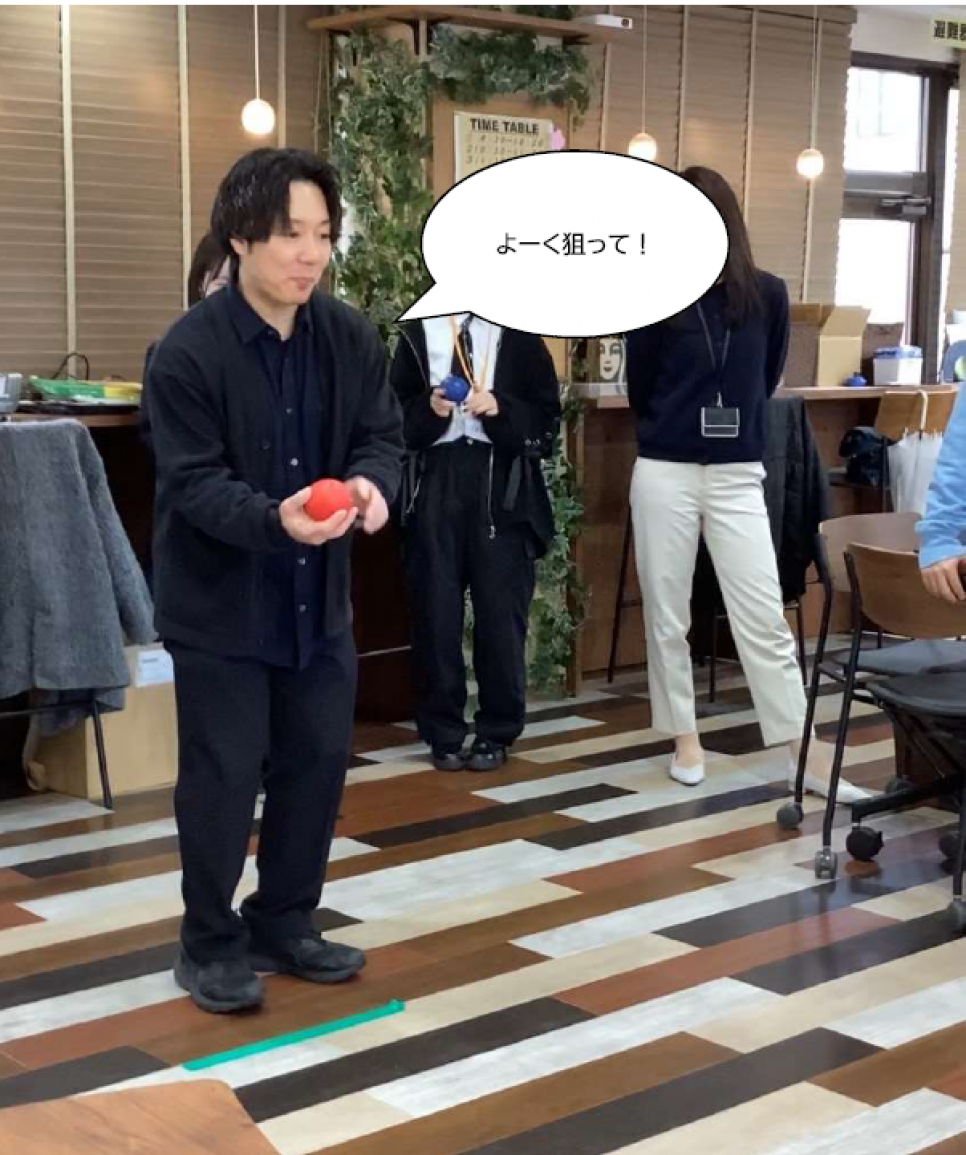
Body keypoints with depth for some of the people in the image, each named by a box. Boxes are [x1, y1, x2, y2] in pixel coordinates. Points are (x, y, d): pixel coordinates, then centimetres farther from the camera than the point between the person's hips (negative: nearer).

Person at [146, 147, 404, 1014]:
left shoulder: (352, 338, -2)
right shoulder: (189, 351, -18)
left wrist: (372, 483, -23)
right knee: (223, 773, 2)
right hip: (220, 599, -5)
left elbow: (385, 435, 1)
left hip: (318, 593, 6)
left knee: (319, 761, 12)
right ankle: (210, 942, 20)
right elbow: (193, 484, -20)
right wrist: (274, 518, -38)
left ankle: (284, 924, 30)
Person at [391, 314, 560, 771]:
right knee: (435, 609, 3)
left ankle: (496, 733, 13)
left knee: (501, 609, 1)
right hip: (436, 482, 1)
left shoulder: (519, 333, 6)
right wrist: (429, 410, -13)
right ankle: (443, 733, 13)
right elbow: (394, 412, 6)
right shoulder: (418, 331, 9)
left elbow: (547, 416, 2)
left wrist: (501, 409, -15)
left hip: (502, 484, -1)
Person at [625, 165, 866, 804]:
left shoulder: (768, 295, 0)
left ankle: (807, 756, 0)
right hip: (665, 474, 0)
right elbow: (640, 392, 9)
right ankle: (686, 740, 19)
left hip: (738, 475, 0)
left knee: (764, 617, -2)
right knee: (667, 615, 6)